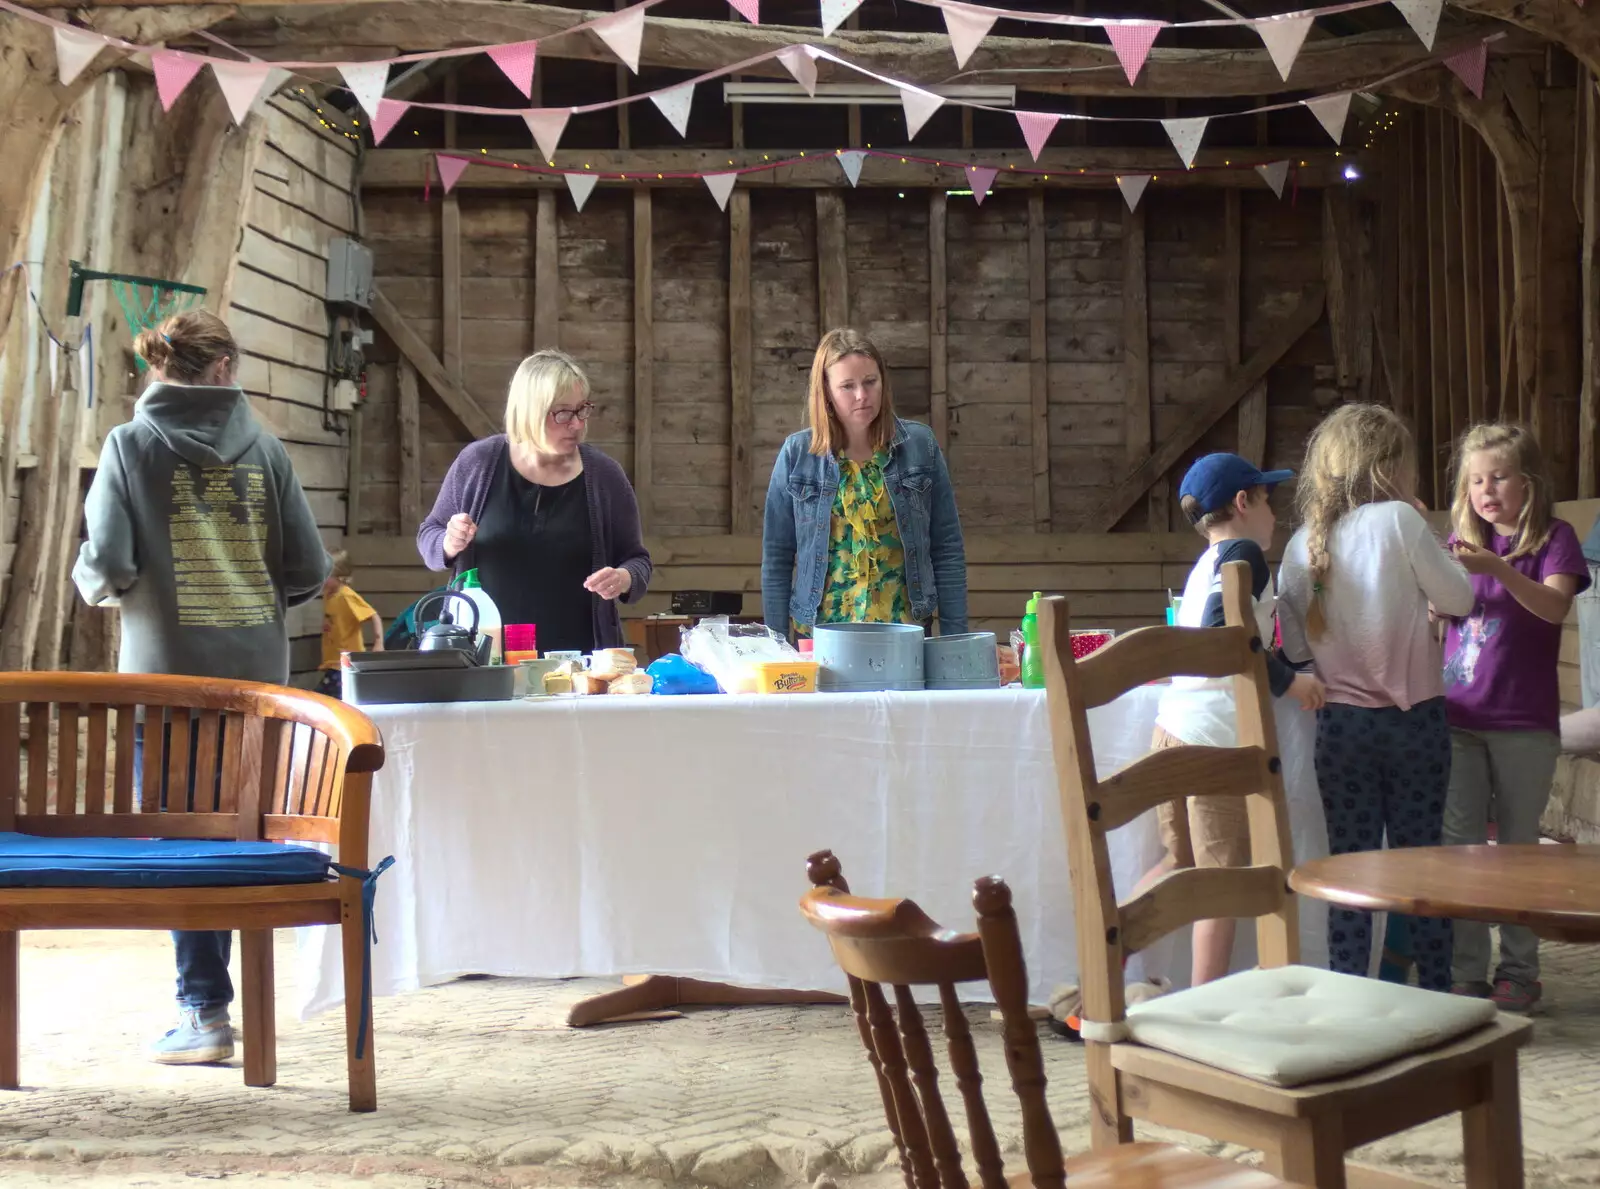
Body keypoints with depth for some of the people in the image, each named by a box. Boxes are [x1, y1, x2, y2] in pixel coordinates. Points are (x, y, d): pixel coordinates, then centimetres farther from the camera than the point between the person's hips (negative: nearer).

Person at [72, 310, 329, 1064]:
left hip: (167, 675, -3)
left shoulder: (132, 445, -3)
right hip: (256, 671, 3)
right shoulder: (263, 449, 3)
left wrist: (97, 586, 13)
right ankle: (207, 996, 20)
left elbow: (106, 563, -10)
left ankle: (204, 1011, -1)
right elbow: (308, 570, 1)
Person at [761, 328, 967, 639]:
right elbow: (776, 557, 3)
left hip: (906, 634, 0)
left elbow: (948, 549, 3)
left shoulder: (919, 445, 0)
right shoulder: (796, 455, -1)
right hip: (820, 635, 0)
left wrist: (955, 638, -1)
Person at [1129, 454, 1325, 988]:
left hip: (1173, 725, 8)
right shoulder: (1244, 554, -6)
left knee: (1181, 860, 19)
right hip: (1218, 735, -8)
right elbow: (1222, 633, -20)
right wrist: (1287, 680, -13)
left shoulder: (1206, 564, 20)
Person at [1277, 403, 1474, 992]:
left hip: (1341, 723, 2)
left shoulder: (1303, 543, 1)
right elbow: (1457, 597, -3)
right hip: (1415, 719, -2)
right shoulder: (1400, 521, -11)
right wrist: (1429, 541, 10)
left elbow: (1294, 645, 5)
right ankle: (1435, 993, 14)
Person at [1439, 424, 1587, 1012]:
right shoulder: (1462, 540, 10)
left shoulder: (1554, 537, -1)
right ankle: (1467, 973, 10)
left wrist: (1497, 568, -32)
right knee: (1459, 845, 3)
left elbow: (1556, 606, -18)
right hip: (1459, 717, 3)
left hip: (1524, 724, -3)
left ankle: (1519, 970, 16)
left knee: (1518, 846, 6)